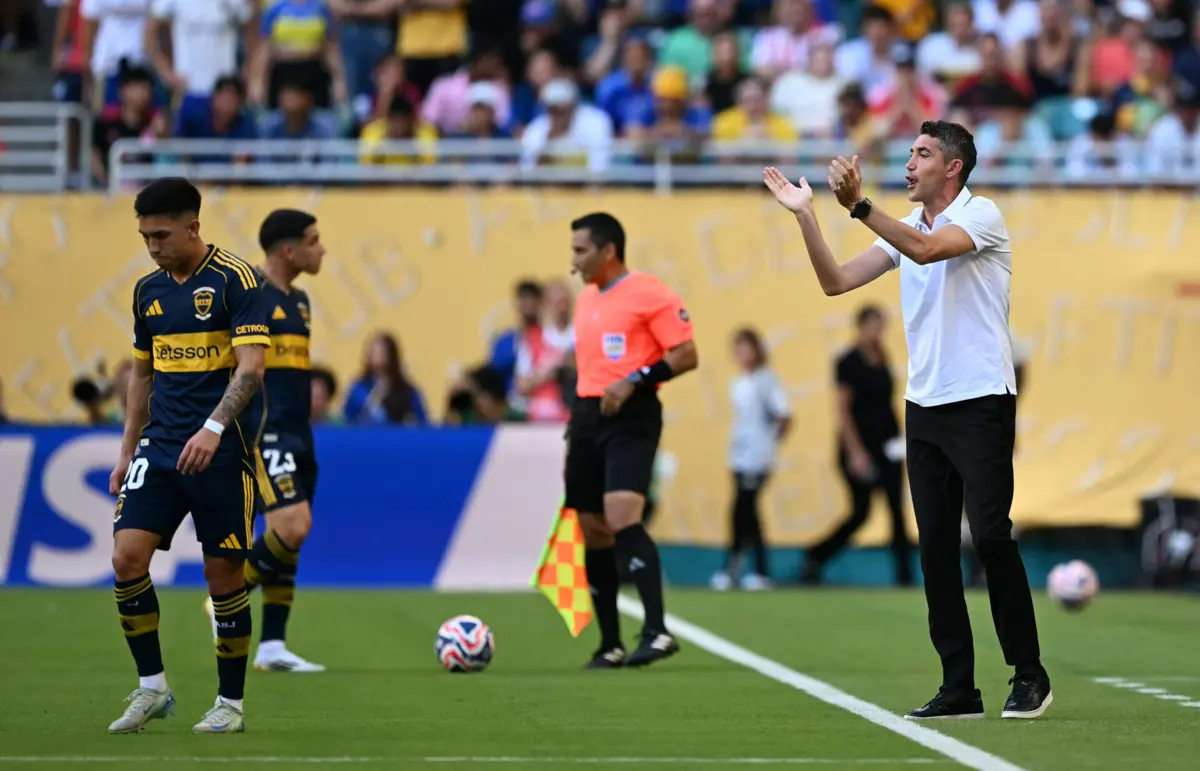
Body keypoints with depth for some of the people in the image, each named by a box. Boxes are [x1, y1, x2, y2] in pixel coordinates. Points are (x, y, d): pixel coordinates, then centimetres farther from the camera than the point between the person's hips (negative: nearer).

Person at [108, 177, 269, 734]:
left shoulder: (234, 280, -8)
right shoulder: (148, 289, 11)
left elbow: (251, 365, -16)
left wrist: (214, 427, -29)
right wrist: (127, 451, 17)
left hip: (220, 452, -5)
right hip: (160, 447, 5)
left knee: (223, 574, 0)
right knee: (127, 556, -10)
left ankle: (230, 703, 13)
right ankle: (152, 687, 1)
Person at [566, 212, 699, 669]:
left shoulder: (648, 294, -7)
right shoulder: (586, 299, 17)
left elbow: (686, 355, -11)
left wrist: (634, 382, -20)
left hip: (631, 417, -8)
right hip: (588, 416, 8)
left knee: (622, 516, -24)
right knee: (593, 530, 7)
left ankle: (656, 632, -26)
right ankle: (610, 645, 14)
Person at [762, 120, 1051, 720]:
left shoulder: (982, 215, -6)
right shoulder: (906, 229, 15)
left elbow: (927, 249, -25)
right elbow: (837, 282, 10)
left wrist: (858, 205, -31)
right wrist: (805, 215, -1)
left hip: (981, 401, -7)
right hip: (924, 405, 7)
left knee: (991, 535, -11)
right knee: (935, 547, 2)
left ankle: (1029, 675, 0)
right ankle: (959, 688, 4)